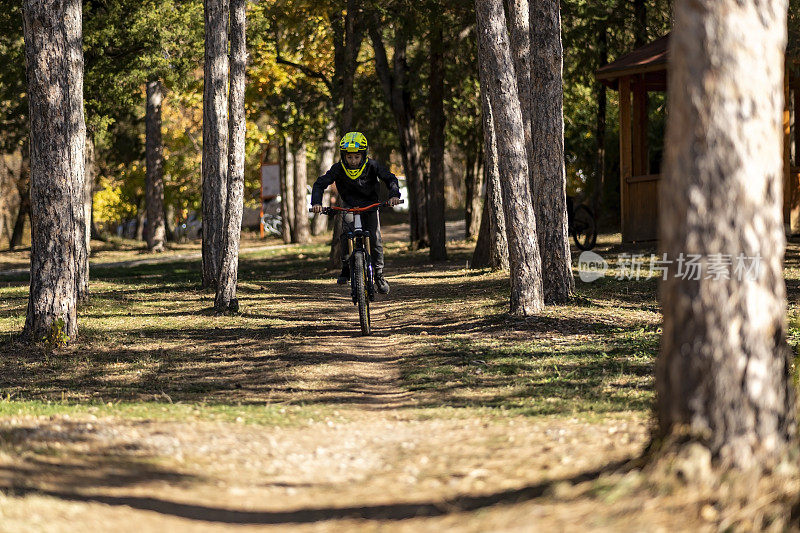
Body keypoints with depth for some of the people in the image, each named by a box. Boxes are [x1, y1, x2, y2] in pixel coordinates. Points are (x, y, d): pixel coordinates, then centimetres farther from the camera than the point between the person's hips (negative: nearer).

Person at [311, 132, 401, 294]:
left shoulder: (372, 166, -19)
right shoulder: (338, 169, -19)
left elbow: (390, 178, -15)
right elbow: (320, 184, -16)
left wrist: (394, 195, -34)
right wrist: (316, 202, -33)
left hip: (370, 205, 0)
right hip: (349, 206, 0)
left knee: (375, 238, -12)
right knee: (347, 231, -27)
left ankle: (379, 275, 2)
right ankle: (345, 269, -16)